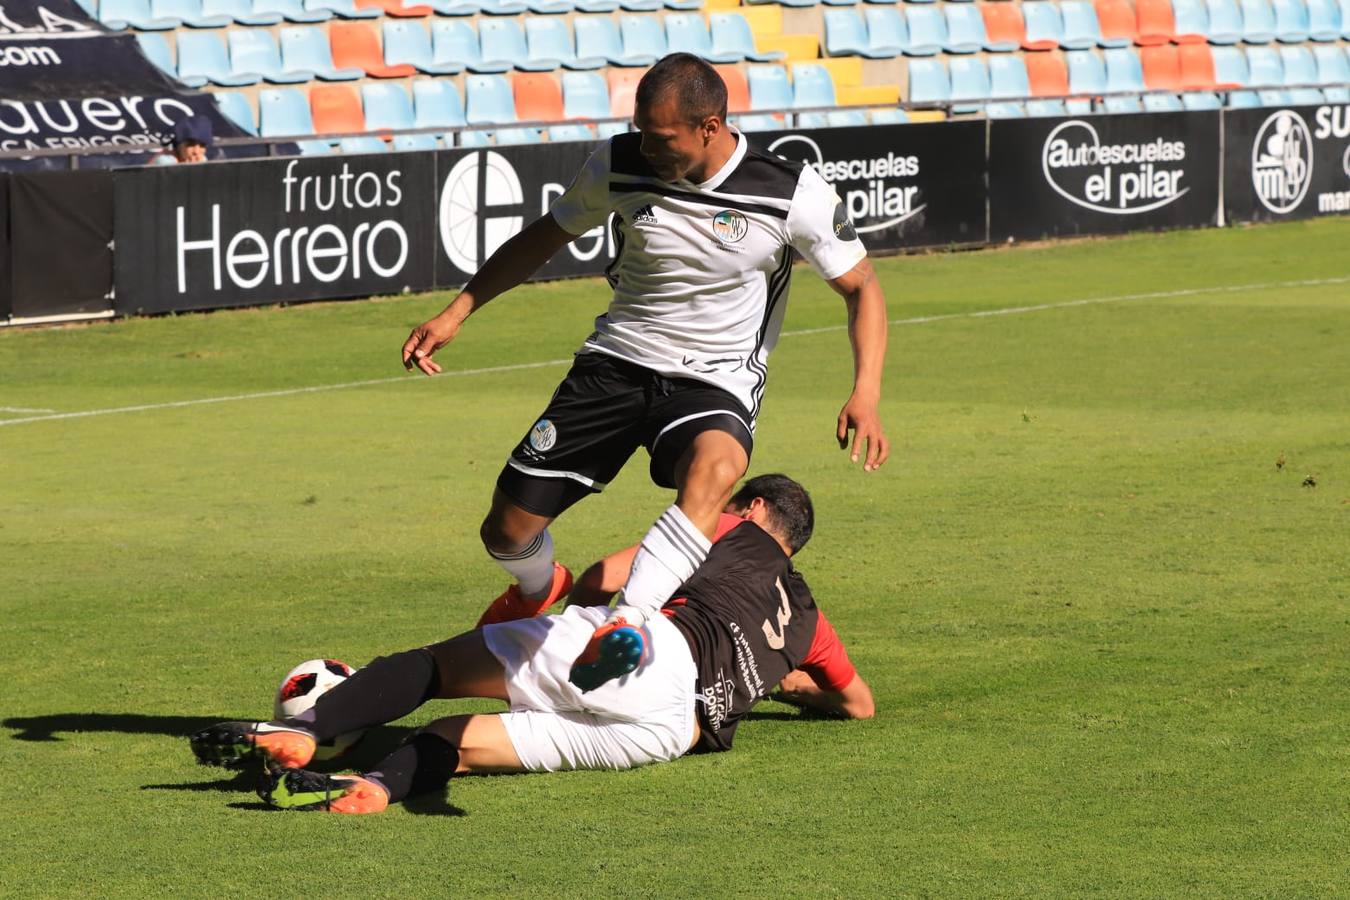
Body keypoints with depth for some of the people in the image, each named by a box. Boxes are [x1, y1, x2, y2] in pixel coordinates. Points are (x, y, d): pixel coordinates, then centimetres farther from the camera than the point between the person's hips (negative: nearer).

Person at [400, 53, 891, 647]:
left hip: (714, 381, -3)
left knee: (715, 466, -40)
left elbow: (861, 287, -3)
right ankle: (539, 590, 38)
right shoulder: (619, 165, -7)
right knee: (507, 531, 0)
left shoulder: (793, 194, -14)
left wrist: (865, 394, -18)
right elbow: (545, 237, 11)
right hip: (617, 361, 3)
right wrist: (456, 312, 6)